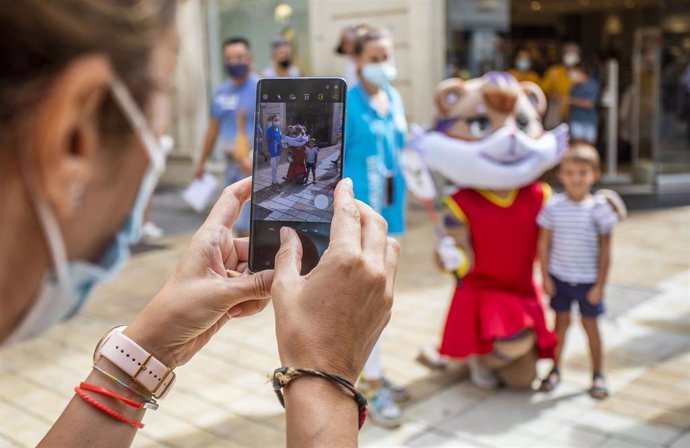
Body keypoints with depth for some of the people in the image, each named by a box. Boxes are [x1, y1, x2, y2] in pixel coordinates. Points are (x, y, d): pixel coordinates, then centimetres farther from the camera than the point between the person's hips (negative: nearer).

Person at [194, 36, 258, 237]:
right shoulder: (221, 92, 12)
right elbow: (213, 128, 22)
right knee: (238, 222, 13)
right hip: (231, 164, 7)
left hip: (254, 166, -7)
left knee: (244, 225, -11)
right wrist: (202, 160, 25)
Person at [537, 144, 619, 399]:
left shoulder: (599, 208, -11)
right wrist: (546, 278, -2)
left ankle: (598, 375, 24)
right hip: (559, 278, 1)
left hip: (588, 281, -1)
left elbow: (605, 251, -6)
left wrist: (600, 285, -7)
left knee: (590, 325, 10)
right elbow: (544, 244, -1)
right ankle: (555, 369, 27)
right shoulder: (554, 206, -7)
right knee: (561, 321, 12)